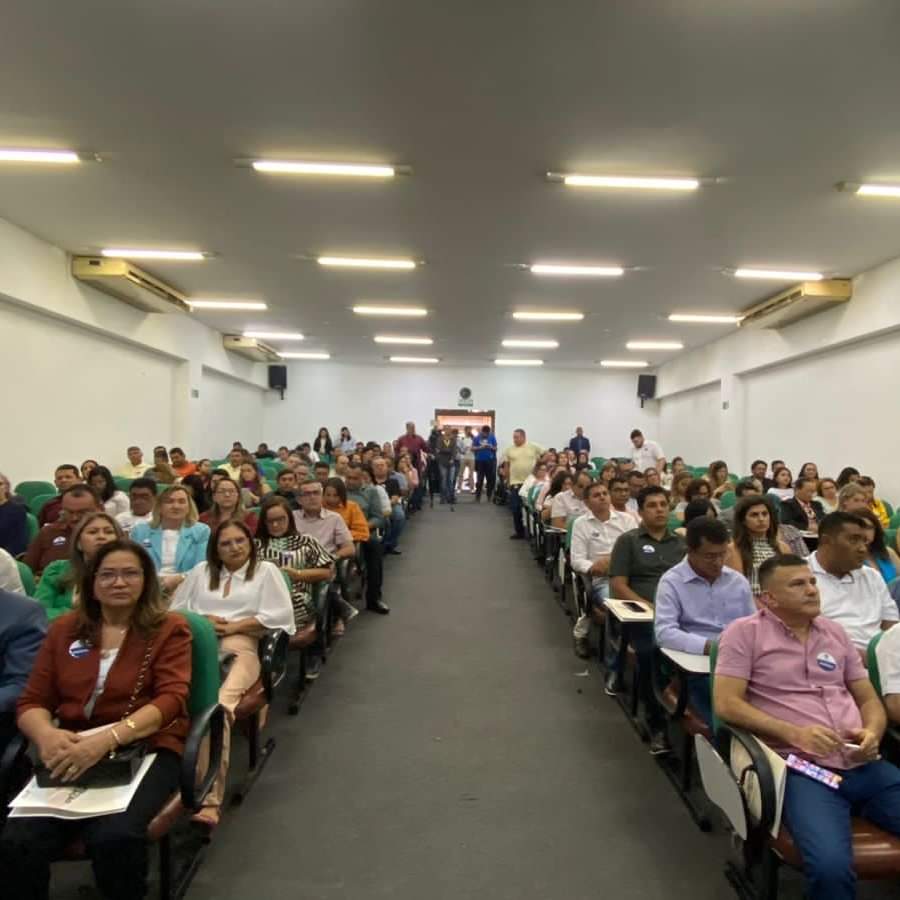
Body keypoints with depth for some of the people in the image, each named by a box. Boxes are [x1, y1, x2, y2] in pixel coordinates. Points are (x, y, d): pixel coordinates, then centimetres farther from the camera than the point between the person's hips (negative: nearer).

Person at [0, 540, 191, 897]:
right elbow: (32, 702, 11)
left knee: (113, 837, -29)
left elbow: (171, 699, -9)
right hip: (71, 754, 3)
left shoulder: (169, 628, 2)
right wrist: (46, 734, -14)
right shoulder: (64, 629, 14)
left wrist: (108, 739, -25)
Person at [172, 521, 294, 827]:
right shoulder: (201, 571, 27)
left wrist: (232, 627, -2)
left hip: (238, 648, -3)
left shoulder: (266, 570, 14)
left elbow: (279, 616, 3)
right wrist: (203, 621, 2)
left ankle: (210, 799, -33)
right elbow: (176, 608, 22)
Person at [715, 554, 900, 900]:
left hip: (865, 766, 6)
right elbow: (726, 703, -8)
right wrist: (795, 733, -17)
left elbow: (869, 699, 20)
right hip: (802, 770, -5)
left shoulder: (834, 631, 16)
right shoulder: (745, 632, -3)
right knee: (832, 866, -29)